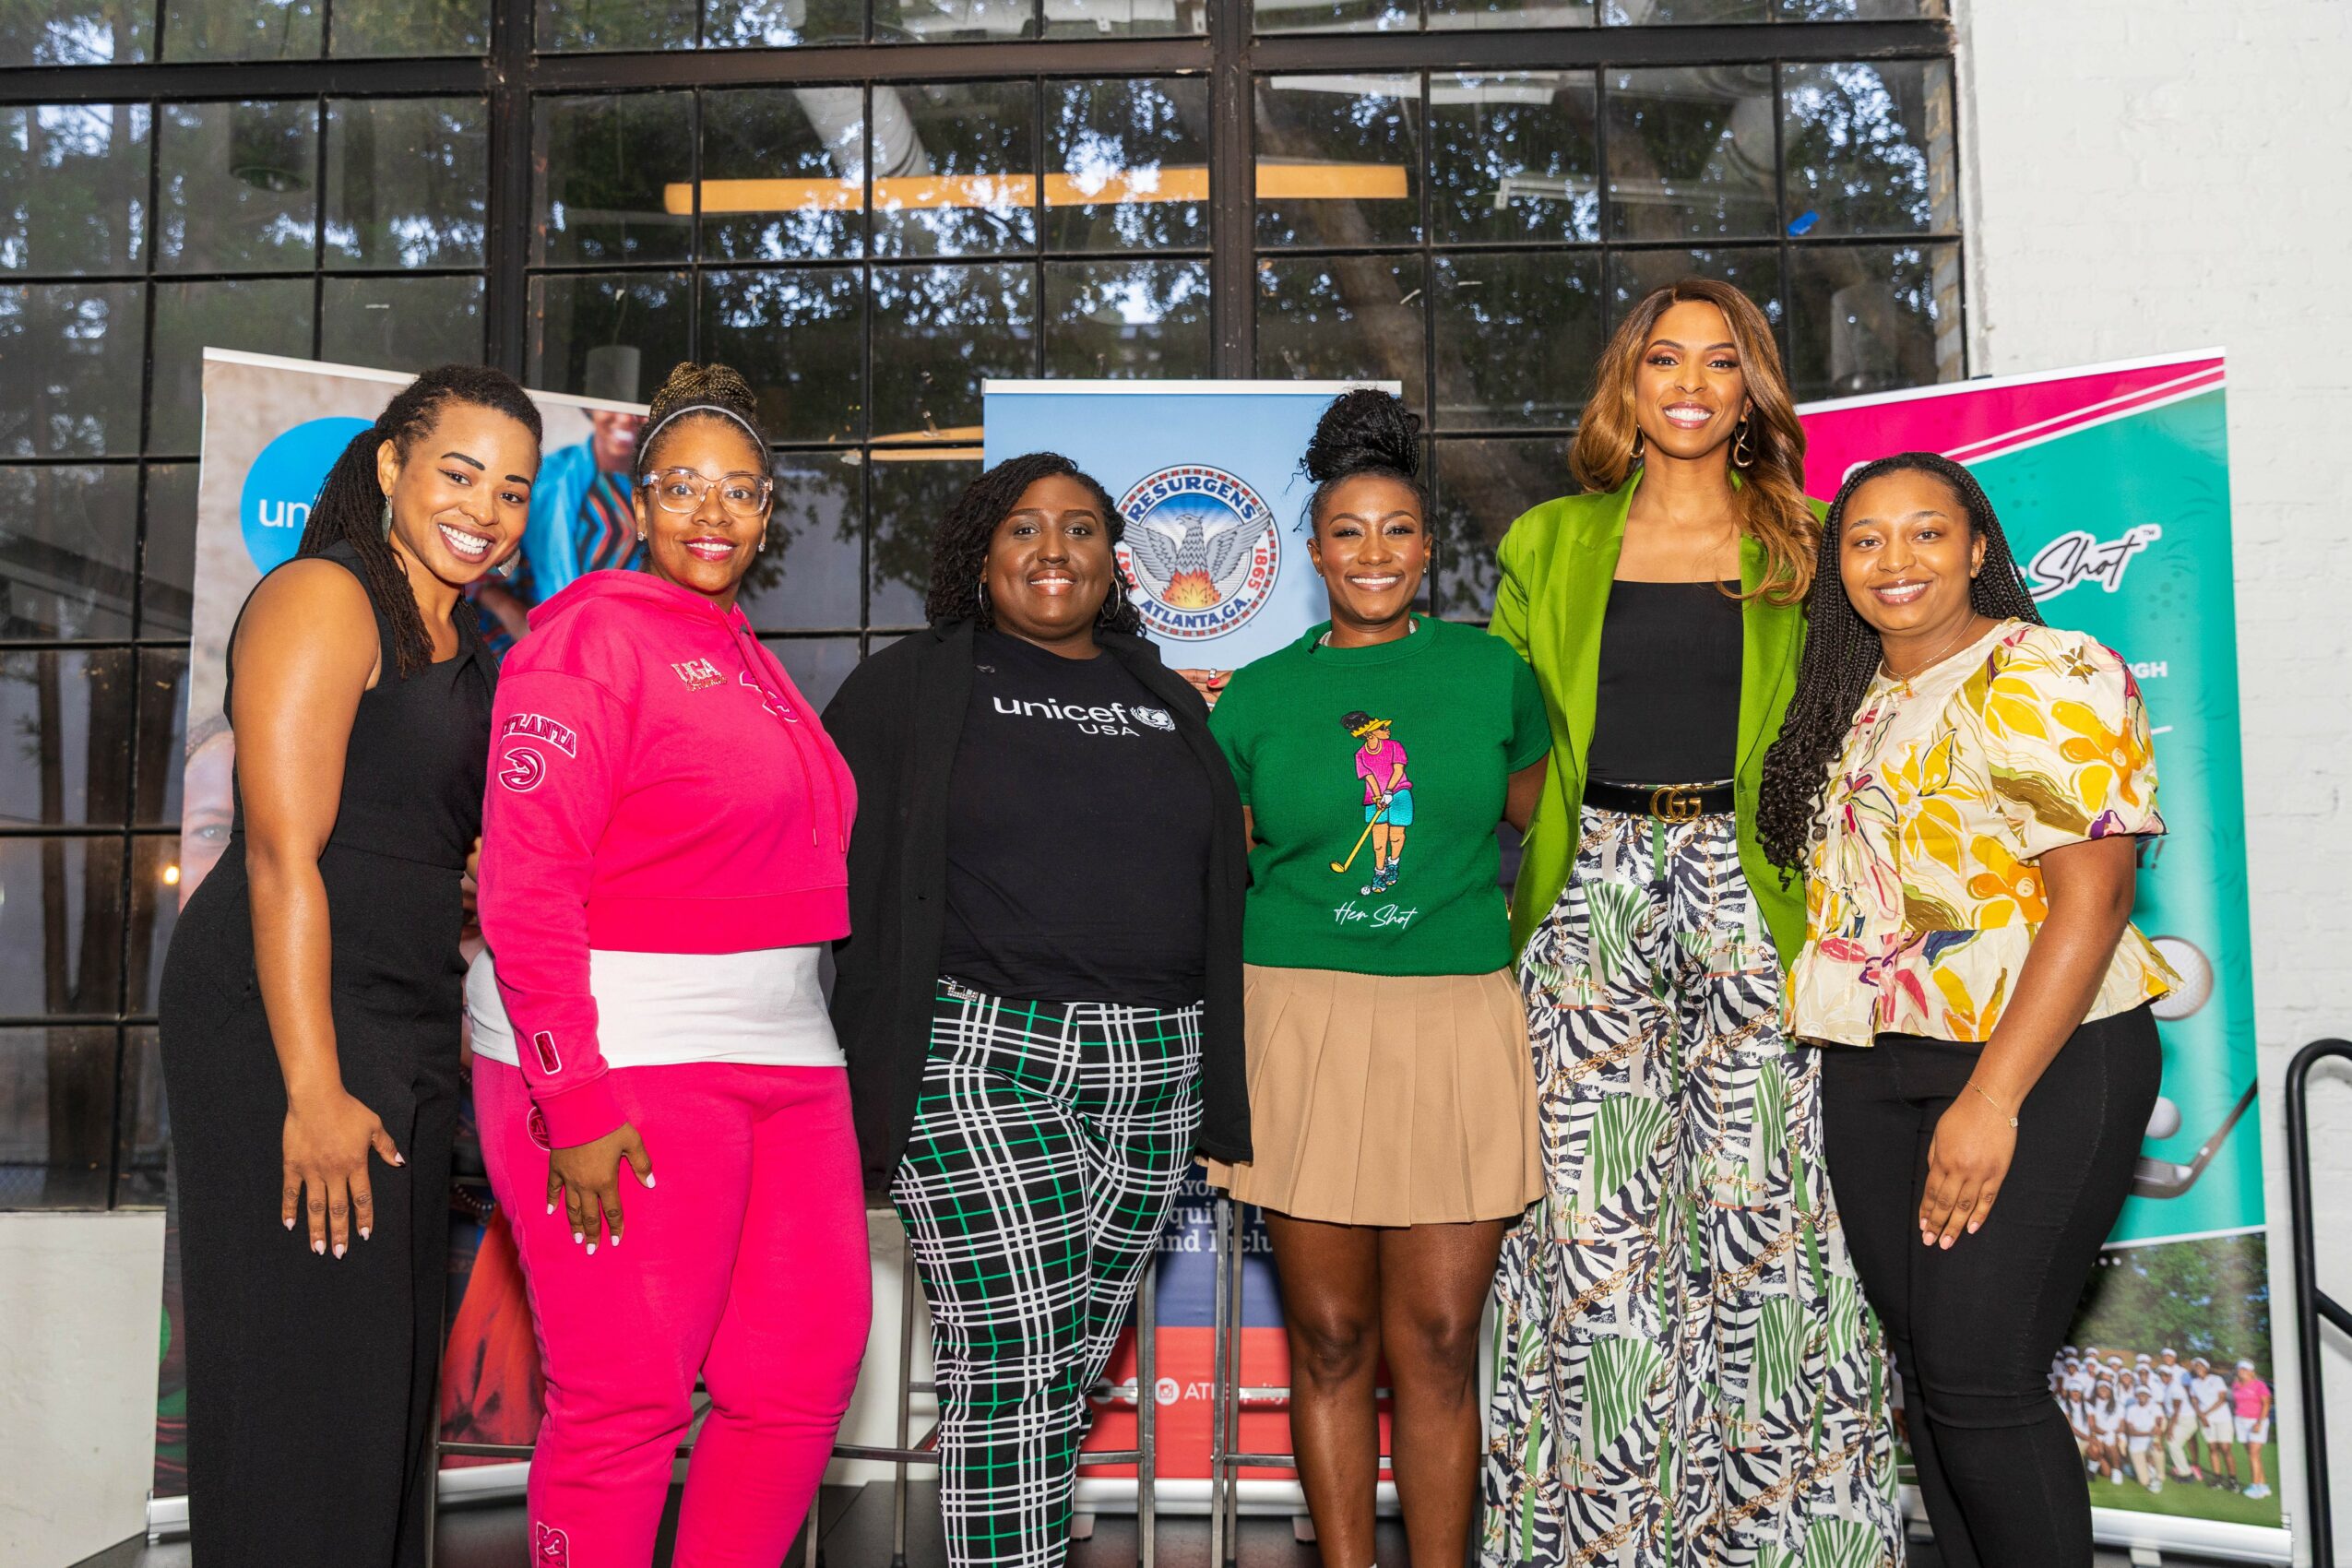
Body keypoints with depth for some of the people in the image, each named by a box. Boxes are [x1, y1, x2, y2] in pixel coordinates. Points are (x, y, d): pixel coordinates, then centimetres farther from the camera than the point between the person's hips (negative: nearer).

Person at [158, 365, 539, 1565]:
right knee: (303, 1366, -2)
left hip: (406, 1032, 9)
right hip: (283, 1019, -9)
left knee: (389, 1363, 15)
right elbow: (281, 852, -17)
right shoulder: (324, 599, -10)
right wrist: (313, 1092, -21)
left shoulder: (464, 643, 16)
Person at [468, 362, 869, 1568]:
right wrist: (576, 1100, -18)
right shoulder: (595, 629, -5)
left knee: (807, 1370, 9)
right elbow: (527, 880, -12)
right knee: (627, 1397, -2)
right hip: (625, 1060, -8)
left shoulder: (751, 663, 18)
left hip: (782, 1050, 8)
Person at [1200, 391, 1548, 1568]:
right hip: (1300, 1021, 0)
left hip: (1456, 1025, 0)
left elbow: (1531, 820, 20)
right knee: (1331, 1336, 7)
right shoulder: (1259, 694, 5)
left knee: (1438, 1341, 4)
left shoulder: (1491, 673, 6)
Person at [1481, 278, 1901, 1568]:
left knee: (1757, 1202, 0)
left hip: (1747, 896, 0)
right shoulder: (1551, 545, 12)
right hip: (1595, 893, 1)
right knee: (1594, 1215, 0)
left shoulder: (1803, 550, 10)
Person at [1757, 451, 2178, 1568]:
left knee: (1978, 1378, -8)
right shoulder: (1849, 699, 14)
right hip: (1870, 1072, 7)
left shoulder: (2052, 678, -9)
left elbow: (2090, 898, -16)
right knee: (1923, 1367, 10)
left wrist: (1992, 1100, -21)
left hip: (2040, 1061, -7)